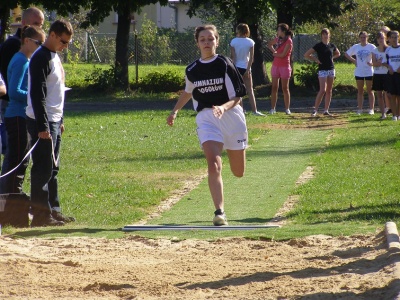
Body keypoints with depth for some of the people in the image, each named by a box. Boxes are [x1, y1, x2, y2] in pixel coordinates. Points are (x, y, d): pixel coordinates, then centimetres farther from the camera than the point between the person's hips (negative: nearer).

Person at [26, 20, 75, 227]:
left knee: (52, 169, 12)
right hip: (42, 123, -9)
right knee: (42, 169, -7)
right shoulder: (41, 58, -15)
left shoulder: (54, 57, 15)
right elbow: (37, 95, -20)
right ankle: (40, 215, -5)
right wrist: (42, 127, -23)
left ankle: (53, 210, 17)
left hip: (54, 121, 9)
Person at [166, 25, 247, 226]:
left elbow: (238, 96, -6)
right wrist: (175, 111, 20)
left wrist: (223, 107, -24)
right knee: (213, 164, -23)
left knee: (238, 172, 11)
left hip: (231, 115, -1)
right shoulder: (192, 70, 6)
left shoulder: (225, 65, -6)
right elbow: (188, 92, 27)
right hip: (206, 118, 1)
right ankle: (219, 212, -27)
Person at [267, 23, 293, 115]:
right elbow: (269, 44, 27)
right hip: (275, 65, 6)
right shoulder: (277, 39, 8)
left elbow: (283, 55, -17)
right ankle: (273, 108, 5)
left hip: (284, 66, -6)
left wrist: (275, 54, 1)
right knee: (274, 87, 4)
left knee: (285, 88, 0)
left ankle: (287, 109, 7)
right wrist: (274, 51, 10)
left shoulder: (288, 41, -12)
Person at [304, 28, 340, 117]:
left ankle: (326, 110, 11)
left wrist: (331, 58, 10)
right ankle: (315, 110, -10)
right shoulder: (318, 46, -6)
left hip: (331, 69, 5)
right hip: (322, 70, -5)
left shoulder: (332, 46, 7)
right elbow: (306, 55, -6)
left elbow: (338, 54, 27)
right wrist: (315, 60, -8)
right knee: (322, 90, -15)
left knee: (329, 91, 6)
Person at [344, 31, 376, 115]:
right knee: (360, 91, 7)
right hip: (359, 72, 3)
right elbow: (346, 54, 14)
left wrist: (372, 63, -17)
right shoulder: (355, 47, 5)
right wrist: (353, 60, 2)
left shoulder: (371, 47, -3)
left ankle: (371, 109, 4)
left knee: (370, 91, 2)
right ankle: (359, 109, 9)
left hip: (369, 72, -3)